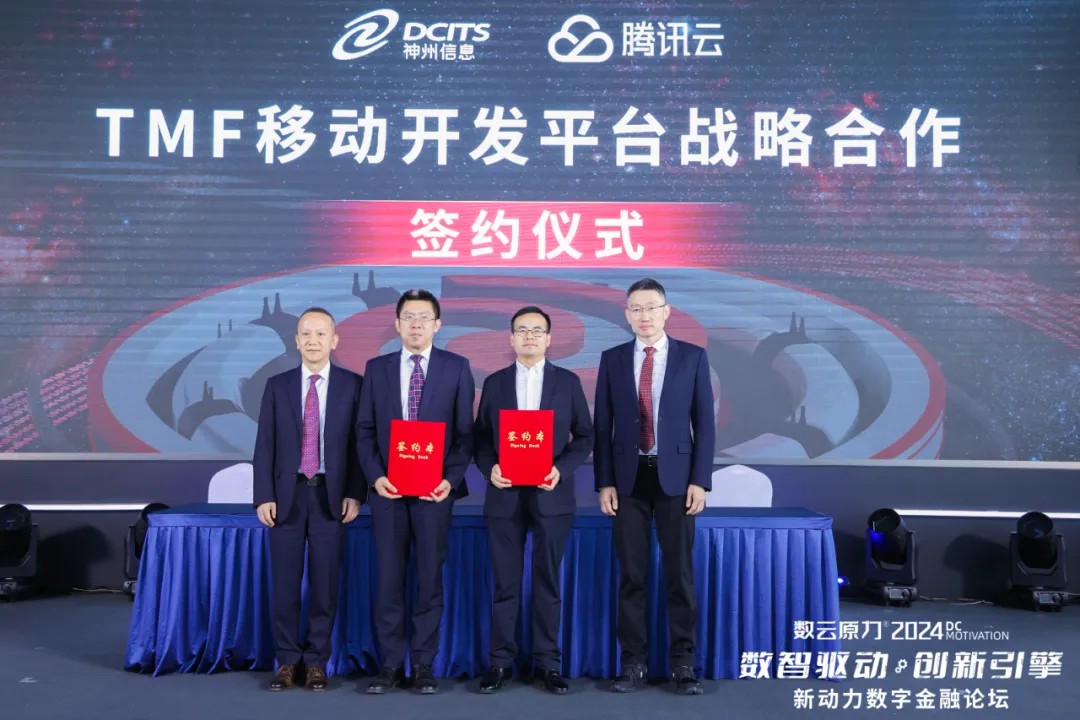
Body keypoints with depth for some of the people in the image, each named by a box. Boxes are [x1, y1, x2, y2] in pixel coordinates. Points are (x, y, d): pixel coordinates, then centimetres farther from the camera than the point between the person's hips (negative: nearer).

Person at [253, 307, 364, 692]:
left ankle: (316, 661, 15)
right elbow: (264, 445, 4)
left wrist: (355, 494, -6)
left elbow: (360, 443, 1)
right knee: (284, 582, 5)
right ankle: (287, 660, 17)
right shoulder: (277, 385, 6)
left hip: (330, 495, -1)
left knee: (325, 582, 3)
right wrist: (264, 496, -4)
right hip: (287, 494, 1)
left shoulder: (353, 384, 2)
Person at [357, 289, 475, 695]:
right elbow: (365, 430, 7)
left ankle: (423, 665, 14)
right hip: (388, 489, 2)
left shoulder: (456, 368, 3)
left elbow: (465, 432, 1)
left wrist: (451, 480, -11)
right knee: (388, 579, 5)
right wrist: (375, 476, -8)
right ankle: (390, 664, 14)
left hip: (435, 489, -1)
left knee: (430, 579, 4)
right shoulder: (377, 368, 9)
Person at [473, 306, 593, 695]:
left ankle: (547, 661, 16)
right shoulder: (494, 383, 7)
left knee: (548, 581, 6)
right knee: (504, 582, 5)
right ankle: (500, 660, 15)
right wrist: (489, 468, -11)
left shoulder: (568, 381, 4)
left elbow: (584, 436, 4)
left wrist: (562, 469, -12)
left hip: (551, 494, -1)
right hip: (505, 494, 1)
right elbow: (480, 437, 8)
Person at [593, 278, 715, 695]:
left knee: (679, 573, 3)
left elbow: (704, 423, 1)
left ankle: (682, 663, 14)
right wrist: (604, 482, -2)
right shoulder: (613, 359, 5)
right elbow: (602, 425, 5)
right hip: (629, 478, 1)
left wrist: (700, 480, -6)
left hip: (675, 476, -1)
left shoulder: (692, 357, 2)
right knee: (631, 574, 5)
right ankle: (633, 662, 15)